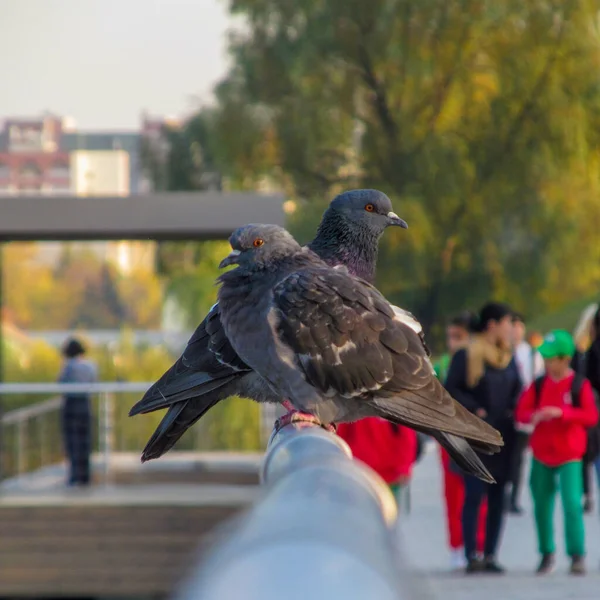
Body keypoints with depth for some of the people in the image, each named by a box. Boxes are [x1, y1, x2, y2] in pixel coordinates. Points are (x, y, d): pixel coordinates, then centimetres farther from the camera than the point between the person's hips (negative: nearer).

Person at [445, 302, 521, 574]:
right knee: (474, 494, -9)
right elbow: (450, 389, -9)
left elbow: (517, 389, 22)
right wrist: (475, 410, -15)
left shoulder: (508, 358, 13)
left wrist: (513, 409, 4)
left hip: (503, 437, 6)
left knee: (497, 497, 5)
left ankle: (490, 556, 10)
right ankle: (471, 556, -6)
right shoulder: (466, 356, -7)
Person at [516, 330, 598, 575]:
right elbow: (521, 411, 2)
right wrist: (533, 416, -21)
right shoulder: (538, 384, 4)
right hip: (541, 454, 4)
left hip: (569, 456, -4)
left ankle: (577, 555, -7)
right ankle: (547, 554, 20)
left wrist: (562, 412, -25)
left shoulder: (580, 385, -6)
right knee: (542, 506, 7)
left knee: (572, 504, -14)